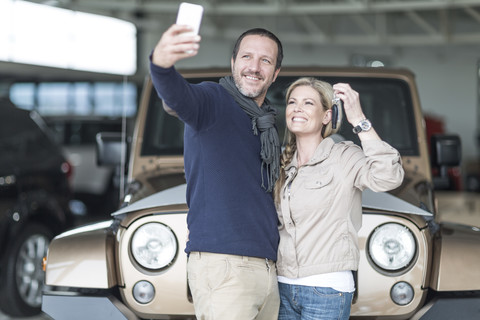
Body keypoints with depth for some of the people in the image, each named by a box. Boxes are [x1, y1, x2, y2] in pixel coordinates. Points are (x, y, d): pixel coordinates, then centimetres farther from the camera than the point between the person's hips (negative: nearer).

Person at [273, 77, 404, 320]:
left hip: (327, 290, -5)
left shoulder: (344, 157, -5)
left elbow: (388, 177, -24)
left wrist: (359, 120, -22)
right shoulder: (282, 165, 12)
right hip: (283, 287, 5)